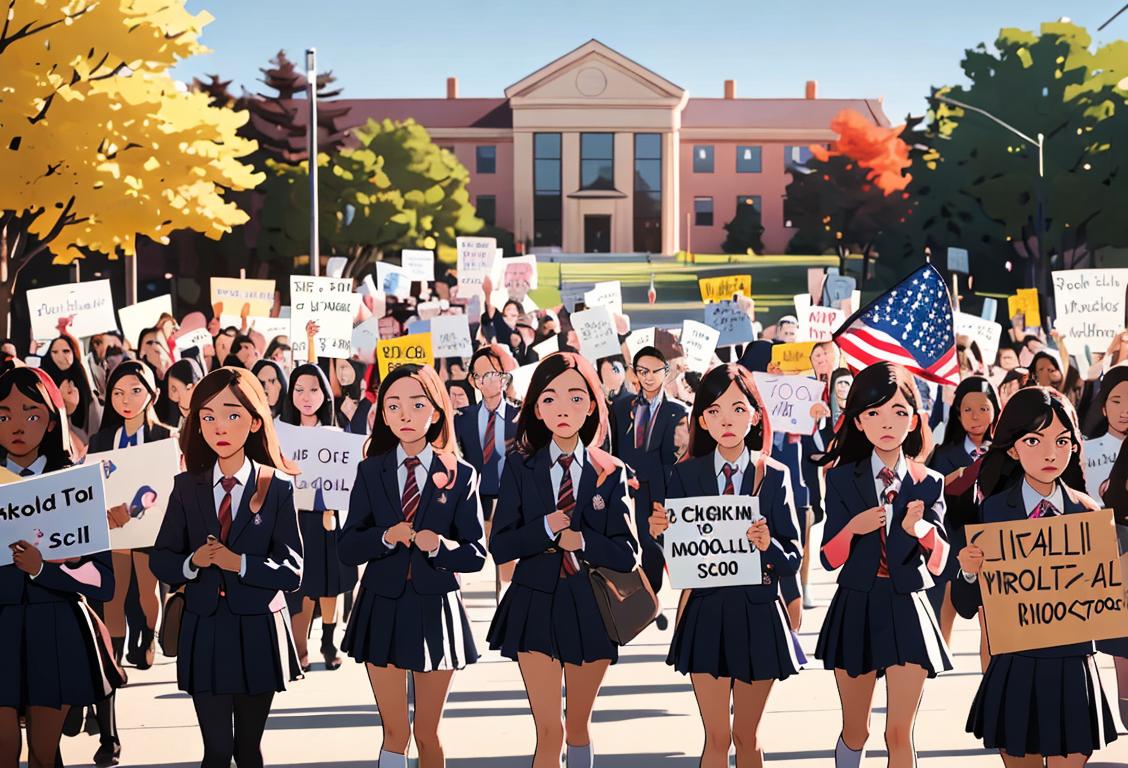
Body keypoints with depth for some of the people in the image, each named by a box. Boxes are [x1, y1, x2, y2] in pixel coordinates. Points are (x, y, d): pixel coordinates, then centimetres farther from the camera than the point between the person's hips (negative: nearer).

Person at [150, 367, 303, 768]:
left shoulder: (277, 489, -5)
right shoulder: (186, 487, 2)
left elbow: (292, 570, -9)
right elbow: (161, 560, 4)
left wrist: (238, 563, -23)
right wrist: (192, 562, -17)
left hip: (258, 632, -1)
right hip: (204, 630, 1)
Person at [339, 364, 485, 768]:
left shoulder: (460, 476, -1)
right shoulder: (370, 472, 2)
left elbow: (476, 554, -3)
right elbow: (348, 549, -1)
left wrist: (439, 546, -22)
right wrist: (385, 537, -20)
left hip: (435, 609, -1)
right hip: (383, 609, 1)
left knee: (428, 734, 9)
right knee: (395, 733, 5)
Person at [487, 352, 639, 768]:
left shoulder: (610, 473, 0)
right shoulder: (520, 467, 0)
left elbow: (627, 554, -4)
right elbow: (500, 546, -4)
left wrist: (581, 541, -17)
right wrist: (545, 529, -17)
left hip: (590, 607, 1)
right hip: (536, 603, -1)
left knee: (578, 727, 14)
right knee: (549, 733, -5)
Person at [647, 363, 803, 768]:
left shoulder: (774, 476, -2)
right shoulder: (686, 474, 0)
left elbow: (793, 560, -5)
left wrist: (768, 545, -25)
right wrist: (659, 533, -21)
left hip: (758, 613, 0)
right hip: (705, 611, 0)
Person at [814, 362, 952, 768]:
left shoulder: (928, 483, 0)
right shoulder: (842, 479, -1)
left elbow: (938, 564, -5)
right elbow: (829, 559, -3)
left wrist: (922, 530, -26)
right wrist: (852, 529, -24)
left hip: (907, 611, 0)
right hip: (855, 609, 1)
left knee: (899, 733, -2)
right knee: (855, 731, 12)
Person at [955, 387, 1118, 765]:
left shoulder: (1086, 512, -1)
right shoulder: (993, 509, -3)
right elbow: (967, 606, -2)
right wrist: (969, 571, -21)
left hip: (1072, 665, 0)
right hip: (1013, 666, 0)